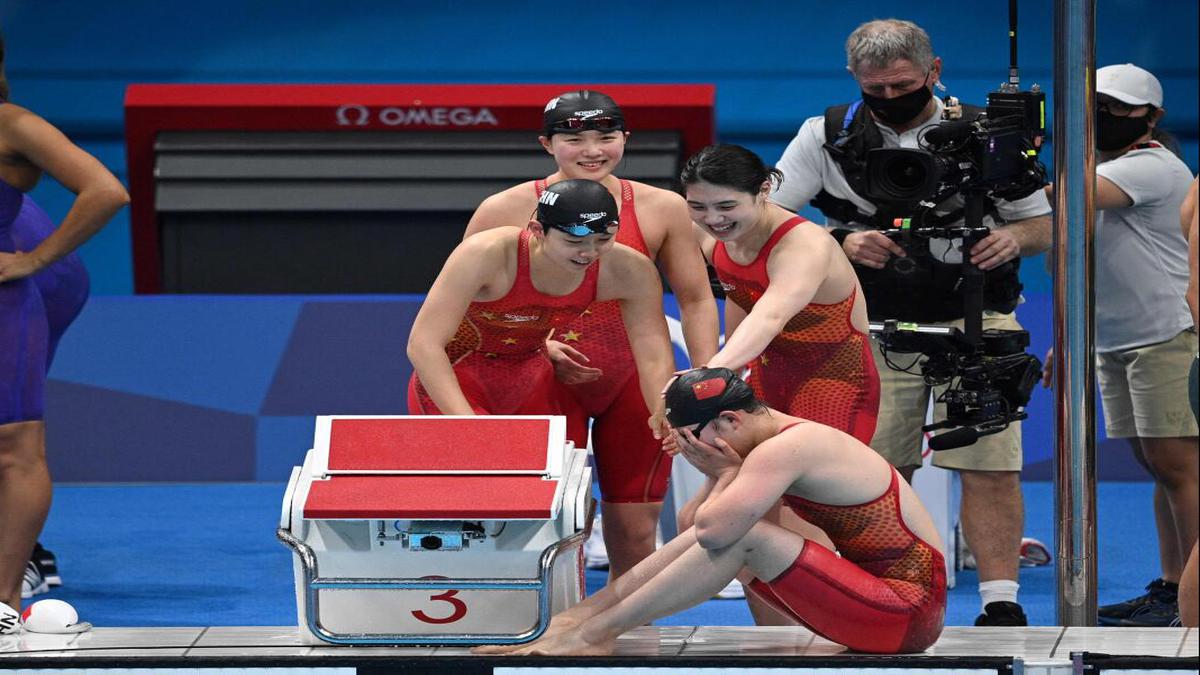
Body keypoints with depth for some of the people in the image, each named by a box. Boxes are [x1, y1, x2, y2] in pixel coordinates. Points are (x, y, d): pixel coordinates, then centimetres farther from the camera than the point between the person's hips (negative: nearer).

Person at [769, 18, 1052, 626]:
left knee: (991, 467, -8)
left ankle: (1000, 601, -6)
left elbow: (1043, 224, 12)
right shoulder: (827, 136, 5)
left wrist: (1013, 238, -13)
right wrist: (840, 242, -14)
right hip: (875, 327, 1)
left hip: (975, 324, -1)